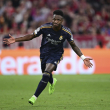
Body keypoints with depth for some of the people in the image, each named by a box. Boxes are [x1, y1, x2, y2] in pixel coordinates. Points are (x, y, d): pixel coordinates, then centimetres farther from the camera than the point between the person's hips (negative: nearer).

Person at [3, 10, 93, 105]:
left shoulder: (66, 32, -17)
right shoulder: (45, 27, -18)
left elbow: (73, 46, -1)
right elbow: (31, 36, -7)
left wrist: (83, 58, -6)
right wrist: (15, 40, -18)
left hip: (56, 55, -2)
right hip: (44, 53, 2)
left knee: (46, 74, -23)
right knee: (46, 74, 15)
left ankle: (35, 97, -17)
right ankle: (52, 82, 56)